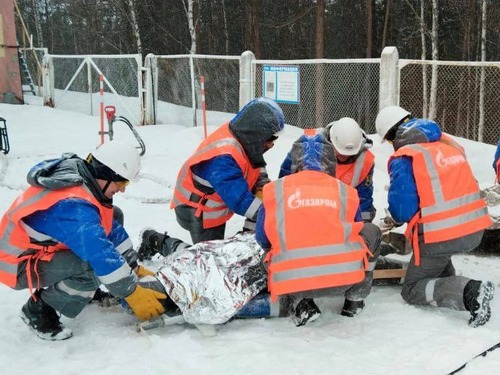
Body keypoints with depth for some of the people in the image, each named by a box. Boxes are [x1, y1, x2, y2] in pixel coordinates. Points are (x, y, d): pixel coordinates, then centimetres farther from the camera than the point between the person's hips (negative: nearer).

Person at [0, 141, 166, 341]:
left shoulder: (85, 181, -4)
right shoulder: (73, 206, -34)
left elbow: (111, 229, 5)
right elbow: (101, 254, -37)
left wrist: (135, 268, 6)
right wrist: (133, 294, -28)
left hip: (43, 245, 10)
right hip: (20, 265, -9)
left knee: (113, 217, 7)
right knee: (94, 267, -34)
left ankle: (86, 289, 15)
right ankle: (38, 310, -10)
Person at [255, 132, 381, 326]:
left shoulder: (275, 190, 10)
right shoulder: (346, 191, 11)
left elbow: (263, 240, 18)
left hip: (291, 283, 0)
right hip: (344, 278, 0)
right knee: (371, 231, 27)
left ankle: (301, 304, 13)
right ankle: (355, 299, 28)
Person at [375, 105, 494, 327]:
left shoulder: (403, 159, -12)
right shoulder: (448, 142, 9)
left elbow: (403, 209, -14)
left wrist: (397, 219, 12)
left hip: (440, 236, -7)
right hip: (475, 229, 8)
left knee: (412, 291, 10)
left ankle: (469, 292, -12)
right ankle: (449, 282, 13)